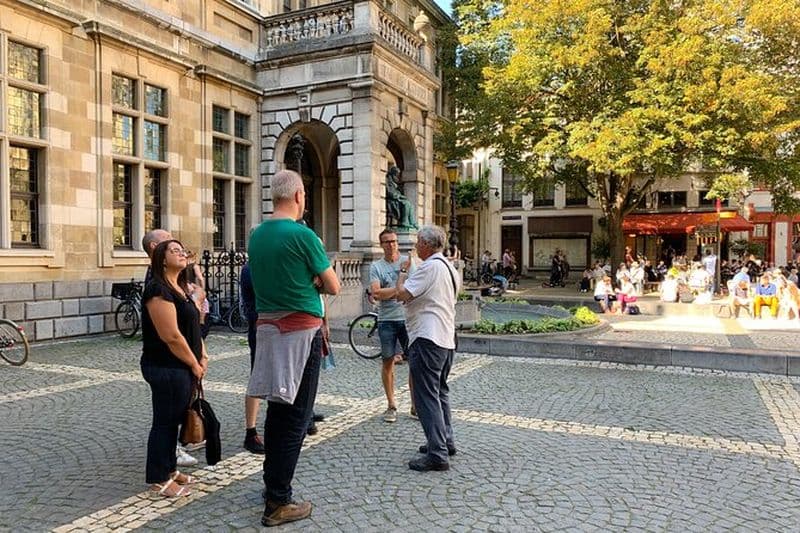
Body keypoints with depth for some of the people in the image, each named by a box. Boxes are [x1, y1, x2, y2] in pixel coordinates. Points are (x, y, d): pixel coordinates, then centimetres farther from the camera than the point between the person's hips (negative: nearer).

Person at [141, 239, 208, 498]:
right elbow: (171, 336, -22)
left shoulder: (181, 288, 14)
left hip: (182, 368, 9)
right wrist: (194, 364, -12)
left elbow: (193, 326, 17)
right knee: (165, 421, 2)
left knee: (174, 420, 18)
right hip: (166, 368, -9)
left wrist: (202, 356, 5)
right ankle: (158, 479, 15)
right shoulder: (158, 290, -17)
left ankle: (169, 469, 31)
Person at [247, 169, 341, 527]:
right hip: (301, 329, -8)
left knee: (277, 408, 18)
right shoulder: (302, 235, -14)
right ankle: (278, 502, 4)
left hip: (267, 326, 8)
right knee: (295, 415, -1)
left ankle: (272, 482, 30)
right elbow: (333, 287, -7)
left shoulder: (257, 235, 9)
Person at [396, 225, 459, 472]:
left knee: (427, 395, -8)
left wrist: (403, 271, 0)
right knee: (440, 391, 20)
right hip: (447, 339, 10)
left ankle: (437, 455, -7)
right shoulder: (450, 267, 17)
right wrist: (411, 298, 20)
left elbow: (402, 293, -16)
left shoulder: (430, 267, -15)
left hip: (427, 339, -10)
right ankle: (445, 442, 29)